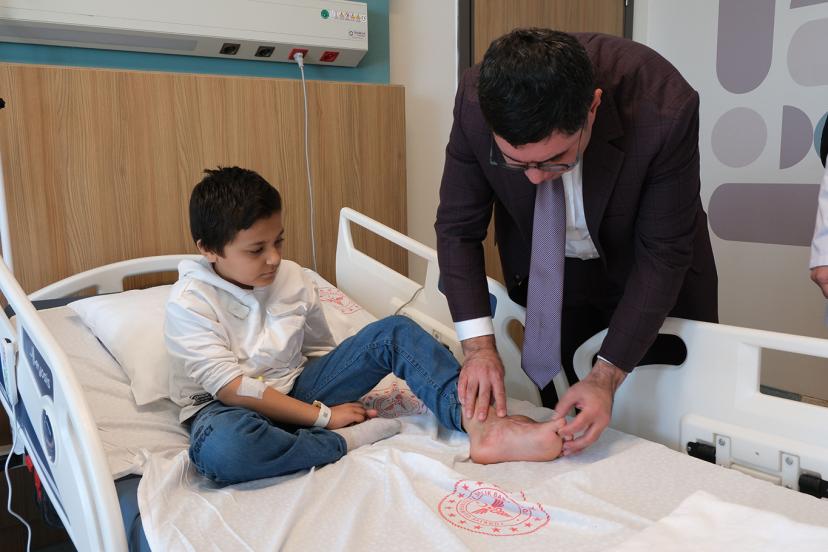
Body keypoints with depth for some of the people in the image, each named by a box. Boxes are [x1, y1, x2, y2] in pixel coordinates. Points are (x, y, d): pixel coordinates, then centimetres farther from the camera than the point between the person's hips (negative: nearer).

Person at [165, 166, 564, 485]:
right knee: (219, 450, -45)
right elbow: (231, 387, -20)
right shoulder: (188, 305, -14)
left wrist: (347, 386, -8)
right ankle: (347, 442, -25)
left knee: (394, 332, -16)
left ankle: (479, 426, -34)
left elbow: (321, 352, 11)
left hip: (297, 391, 4)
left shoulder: (293, 278, 0)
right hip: (228, 408, -4)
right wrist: (322, 415, -21)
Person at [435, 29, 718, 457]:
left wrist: (606, 377, -28)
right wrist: (478, 345, -25)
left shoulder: (664, 109, -35)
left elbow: (663, 254, -25)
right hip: (545, 273, 2)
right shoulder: (476, 101, -28)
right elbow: (458, 228, -17)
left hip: (649, 273, -1)